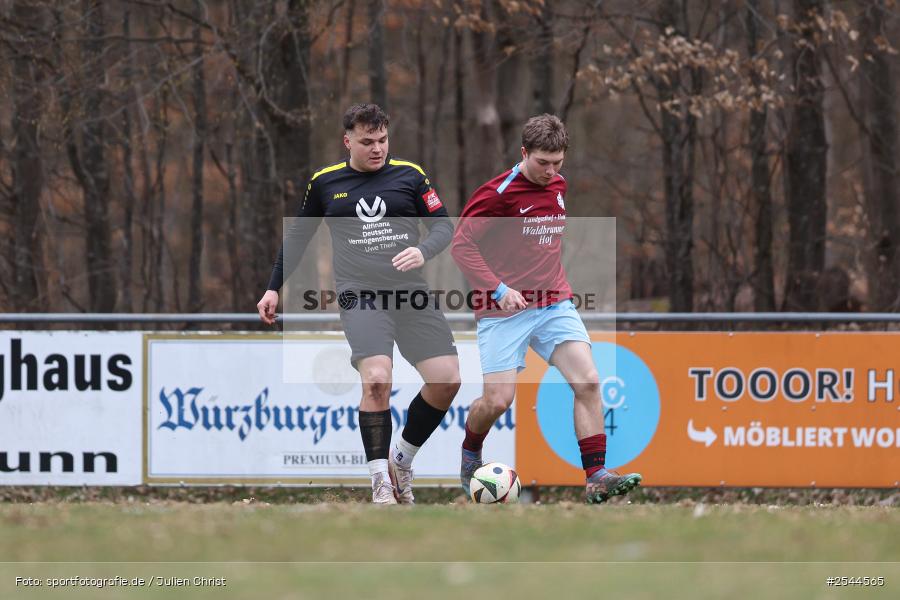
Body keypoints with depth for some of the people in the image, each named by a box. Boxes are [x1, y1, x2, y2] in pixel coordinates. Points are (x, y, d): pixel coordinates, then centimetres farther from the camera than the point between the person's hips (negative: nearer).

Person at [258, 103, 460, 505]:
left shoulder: (409, 175, 7)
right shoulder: (325, 182, 8)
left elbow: (444, 226, 7)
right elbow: (298, 236, 20)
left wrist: (423, 251, -15)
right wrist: (274, 288, 17)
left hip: (411, 292, 2)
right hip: (360, 295, -2)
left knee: (447, 380, -8)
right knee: (376, 380, -23)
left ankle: (402, 459, 16)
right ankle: (381, 482, -14)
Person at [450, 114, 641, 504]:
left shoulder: (558, 186, 9)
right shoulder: (498, 193, -13)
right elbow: (461, 245, -12)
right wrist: (498, 289, -20)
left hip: (554, 303, 5)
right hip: (504, 311, -5)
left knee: (587, 382, -12)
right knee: (498, 400, -9)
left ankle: (596, 478, -12)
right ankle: (469, 457, 24)